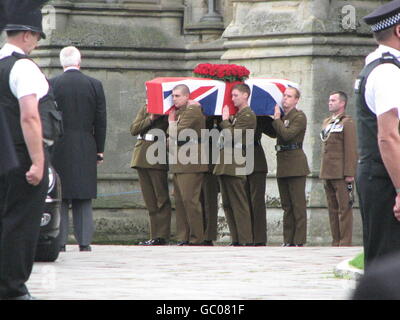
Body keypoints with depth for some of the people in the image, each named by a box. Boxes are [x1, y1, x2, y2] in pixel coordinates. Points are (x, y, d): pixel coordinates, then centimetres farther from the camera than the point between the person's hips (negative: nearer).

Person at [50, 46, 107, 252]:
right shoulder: (94, 85, 2)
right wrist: (99, 149, 10)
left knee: (59, 198, 1)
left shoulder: (52, 85, -4)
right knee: (84, 199, 6)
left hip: (59, 148, -2)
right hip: (85, 150, 2)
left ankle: (60, 241, -3)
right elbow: (101, 121, 3)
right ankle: (84, 241, 2)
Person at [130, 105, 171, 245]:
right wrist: (150, 119, -6)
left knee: (161, 197, -7)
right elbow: (133, 129, 4)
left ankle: (162, 236, -7)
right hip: (142, 158, 6)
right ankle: (154, 236, 9)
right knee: (150, 200, 7)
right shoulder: (145, 109, 16)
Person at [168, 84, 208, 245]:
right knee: (179, 201, 9)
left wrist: (172, 122, 0)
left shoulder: (192, 111, -11)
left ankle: (196, 238, -7)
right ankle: (183, 237, 11)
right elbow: (172, 136, 28)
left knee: (189, 200, -10)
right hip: (178, 164, 10)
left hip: (190, 164, -10)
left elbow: (177, 133, -17)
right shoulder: (179, 111, 19)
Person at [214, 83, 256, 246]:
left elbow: (232, 135, -18)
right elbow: (226, 136, 20)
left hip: (235, 165, -10)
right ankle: (236, 240, 12)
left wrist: (225, 121, -5)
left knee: (239, 204, -9)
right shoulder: (236, 115, 21)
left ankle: (246, 241, -8)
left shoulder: (248, 115, -9)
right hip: (225, 165, 10)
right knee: (228, 204, 9)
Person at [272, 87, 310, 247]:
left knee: (298, 204, -6)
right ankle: (288, 240, 12)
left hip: (295, 164, -8)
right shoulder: (282, 117, 19)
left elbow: (287, 134, -19)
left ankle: (299, 241, -6)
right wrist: (275, 119, 9)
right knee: (287, 206, 9)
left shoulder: (299, 117, -7)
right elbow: (274, 133, 18)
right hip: (282, 164, 8)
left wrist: (277, 119, -8)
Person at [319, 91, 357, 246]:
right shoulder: (327, 122, 19)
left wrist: (349, 174, -18)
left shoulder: (347, 123, -6)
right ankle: (336, 242, 13)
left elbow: (351, 150, -12)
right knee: (332, 209, 9)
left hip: (341, 174, -8)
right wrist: (323, 172, 17)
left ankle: (345, 243, -7)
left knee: (344, 209, -6)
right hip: (328, 174, 8)